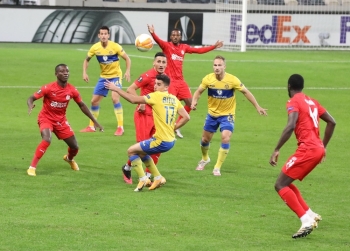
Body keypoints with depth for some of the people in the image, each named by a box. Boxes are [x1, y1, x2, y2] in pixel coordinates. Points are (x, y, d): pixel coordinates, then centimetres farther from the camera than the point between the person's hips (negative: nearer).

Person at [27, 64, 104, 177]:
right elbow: (31, 98, -17)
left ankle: (69, 159, 46)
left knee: (74, 147, 7)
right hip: (46, 118, -5)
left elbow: (82, 105, 5)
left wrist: (94, 121, 4)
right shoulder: (48, 88, -20)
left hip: (61, 120, 5)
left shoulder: (72, 90, -9)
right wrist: (30, 106, -42)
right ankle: (32, 167, -25)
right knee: (47, 140, -33)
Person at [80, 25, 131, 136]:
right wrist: (84, 73, -3)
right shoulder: (95, 48, -8)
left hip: (115, 76, -5)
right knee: (94, 101, 6)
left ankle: (120, 127, -18)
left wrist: (128, 71, -23)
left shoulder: (115, 47, -18)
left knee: (115, 97, -25)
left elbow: (127, 58, -9)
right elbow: (86, 60, 9)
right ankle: (91, 126, 25)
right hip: (103, 77, 5)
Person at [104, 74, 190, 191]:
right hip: (171, 141, 8)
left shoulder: (157, 96, -13)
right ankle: (158, 178, 29)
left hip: (161, 142, -8)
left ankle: (143, 179, 4)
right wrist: (172, 127, 12)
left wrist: (116, 89, -6)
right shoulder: (174, 99, 6)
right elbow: (186, 117, 5)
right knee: (141, 152, 28)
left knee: (131, 151, 7)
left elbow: (133, 99, -13)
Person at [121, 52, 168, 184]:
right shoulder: (148, 76, -14)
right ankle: (127, 168, 14)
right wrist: (140, 103, -23)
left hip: (157, 115, 7)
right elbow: (130, 89, -15)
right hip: (144, 114, -7)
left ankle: (148, 174, 14)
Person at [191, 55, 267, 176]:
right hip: (212, 114, 3)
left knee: (225, 139, -20)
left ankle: (217, 167, -7)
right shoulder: (208, 79, -15)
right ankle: (205, 159, 45)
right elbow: (198, 91, -1)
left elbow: (246, 92, -8)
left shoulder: (232, 80, -20)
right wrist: (194, 102, -21)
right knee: (205, 139, 12)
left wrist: (257, 107, -7)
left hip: (227, 115, -3)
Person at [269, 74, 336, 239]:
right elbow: (331, 122, 21)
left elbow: (291, 126, -21)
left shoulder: (294, 102, -5)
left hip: (307, 149, -9)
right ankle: (311, 216, 14)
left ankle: (306, 221, -19)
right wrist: (323, 146, 27)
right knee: (286, 183, 20)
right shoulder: (311, 102, 20)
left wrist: (277, 150, -20)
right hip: (318, 149, 9)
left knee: (280, 185, -7)